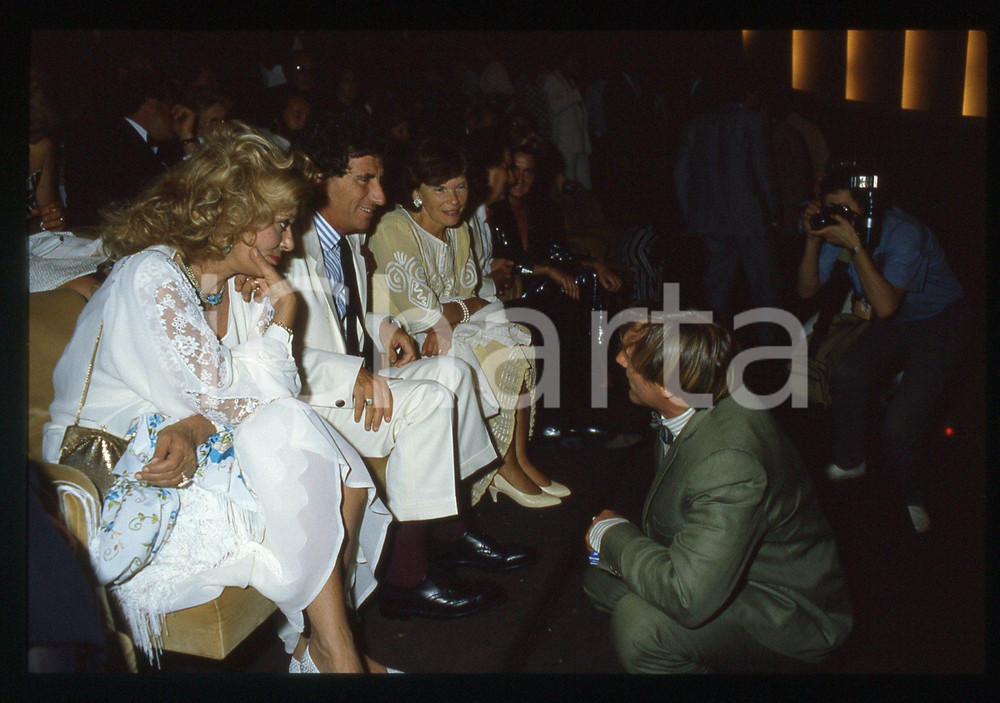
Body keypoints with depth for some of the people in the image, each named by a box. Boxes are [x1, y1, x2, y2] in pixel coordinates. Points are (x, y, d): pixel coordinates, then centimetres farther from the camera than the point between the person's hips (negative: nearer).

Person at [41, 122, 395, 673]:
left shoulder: (235, 282, 6)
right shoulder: (152, 276, -20)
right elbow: (216, 394, -22)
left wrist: (194, 428, -22)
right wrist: (282, 311, -13)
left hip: (195, 447, 7)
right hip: (116, 459, -7)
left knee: (348, 482, -12)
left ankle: (321, 646, 1)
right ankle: (334, 655, -6)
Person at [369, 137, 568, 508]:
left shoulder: (459, 231, 10)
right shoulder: (394, 229, -15)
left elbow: (471, 299, 5)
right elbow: (421, 311, -20)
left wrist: (449, 315, -16)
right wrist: (466, 307, -9)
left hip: (453, 337, 8)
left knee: (517, 347, -11)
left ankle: (520, 459, -8)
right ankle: (505, 468, -7)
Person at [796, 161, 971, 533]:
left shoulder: (904, 234, -28)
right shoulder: (838, 228, -9)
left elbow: (886, 306, -36)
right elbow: (807, 290, -6)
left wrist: (856, 246, -40)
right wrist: (813, 239, -21)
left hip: (939, 325, -6)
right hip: (891, 326, 6)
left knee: (898, 429, -23)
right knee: (846, 375, -25)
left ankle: (912, 498, 9)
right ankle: (849, 461, 2)